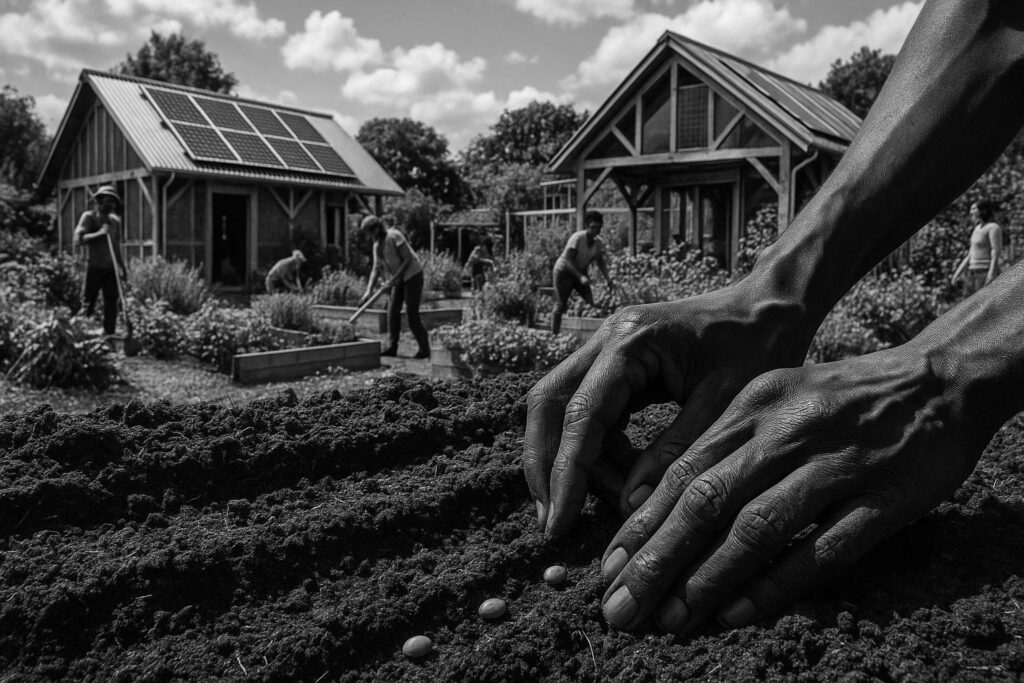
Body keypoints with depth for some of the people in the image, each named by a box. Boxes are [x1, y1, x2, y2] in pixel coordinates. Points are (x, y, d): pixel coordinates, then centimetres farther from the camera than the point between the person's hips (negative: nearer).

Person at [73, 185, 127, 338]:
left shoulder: (115, 220, 14)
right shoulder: (89, 216, -2)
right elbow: (77, 240, -13)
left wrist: (122, 267, 21)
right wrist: (99, 233, -18)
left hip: (111, 268, 5)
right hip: (94, 267, -4)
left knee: (111, 303, 1)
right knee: (88, 303, -2)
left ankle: (109, 335, 5)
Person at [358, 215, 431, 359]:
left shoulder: (394, 236, -19)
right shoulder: (377, 245, 7)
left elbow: (408, 259, -20)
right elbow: (377, 269, 6)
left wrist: (394, 278, -22)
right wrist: (369, 291, -3)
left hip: (413, 275, -8)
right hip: (400, 279, 8)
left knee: (412, 314, -9)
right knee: (393, 311, 0)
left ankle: (424, 349, -1)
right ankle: (392, 347, 2)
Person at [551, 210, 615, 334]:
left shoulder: (599, 242, -7)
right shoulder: (577, 238, -26)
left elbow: (601, 262, -1)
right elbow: (568, 260, -28)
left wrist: (608, 279, -17)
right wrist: (580, 277, -37)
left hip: (580, 272, 6)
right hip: (563, 271, -6)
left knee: (591, 303, -6)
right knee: (560, 305, -6)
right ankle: (554, 334, 2)